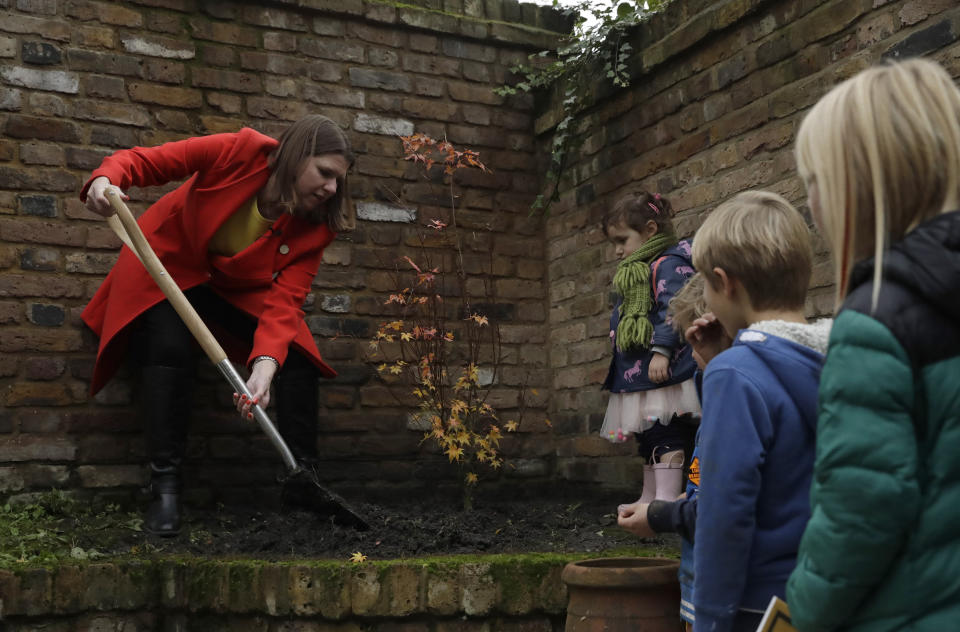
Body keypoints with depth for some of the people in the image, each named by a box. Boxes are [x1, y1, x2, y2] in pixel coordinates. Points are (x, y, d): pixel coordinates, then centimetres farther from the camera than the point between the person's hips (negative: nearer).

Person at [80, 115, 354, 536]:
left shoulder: (315, 225, -18)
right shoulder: (239, 153, -27)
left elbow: (286, 297, -27)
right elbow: (145, 160, -23)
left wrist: (266, 363, -43)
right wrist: (107, 179, -46)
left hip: (238, 290, 3)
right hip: (170, 264, -3)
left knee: (298, 358, -15)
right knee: (169, 348, -29)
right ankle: (164, 486, -19)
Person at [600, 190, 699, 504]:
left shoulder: (669, 264, -11)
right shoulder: (635, 273, 21)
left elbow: (673, 310, -23)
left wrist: (661, 350, -30)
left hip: (664, 373, -11)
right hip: (638, 375, 11)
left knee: (666, 438, -11)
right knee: (649, 442, 17)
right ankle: (649, 499, 27)